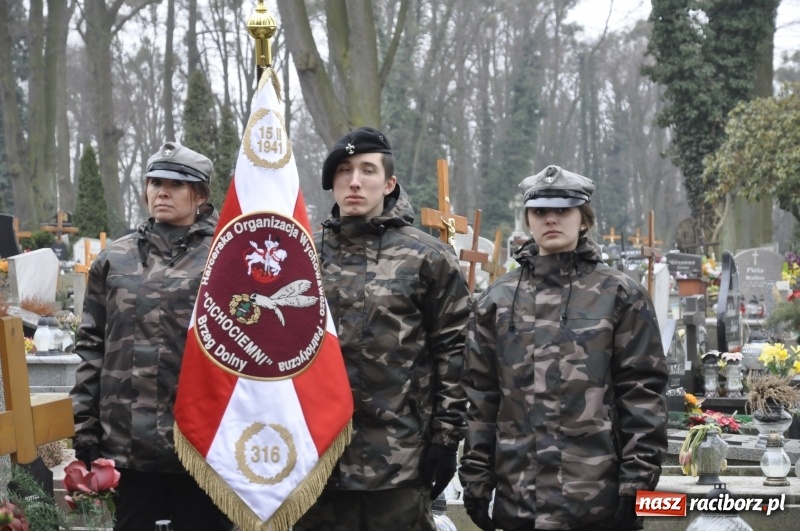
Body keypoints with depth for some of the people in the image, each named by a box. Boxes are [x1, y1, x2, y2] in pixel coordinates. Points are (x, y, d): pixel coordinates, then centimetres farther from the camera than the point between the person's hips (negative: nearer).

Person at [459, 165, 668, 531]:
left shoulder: (621, 295, 2)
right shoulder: (497, 300, 10)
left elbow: (642, 391, -2)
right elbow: (480, 395, 10)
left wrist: (639, 480, -8)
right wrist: (476, 477, 5)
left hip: (599, 495, -2)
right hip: (519, 495, 3)